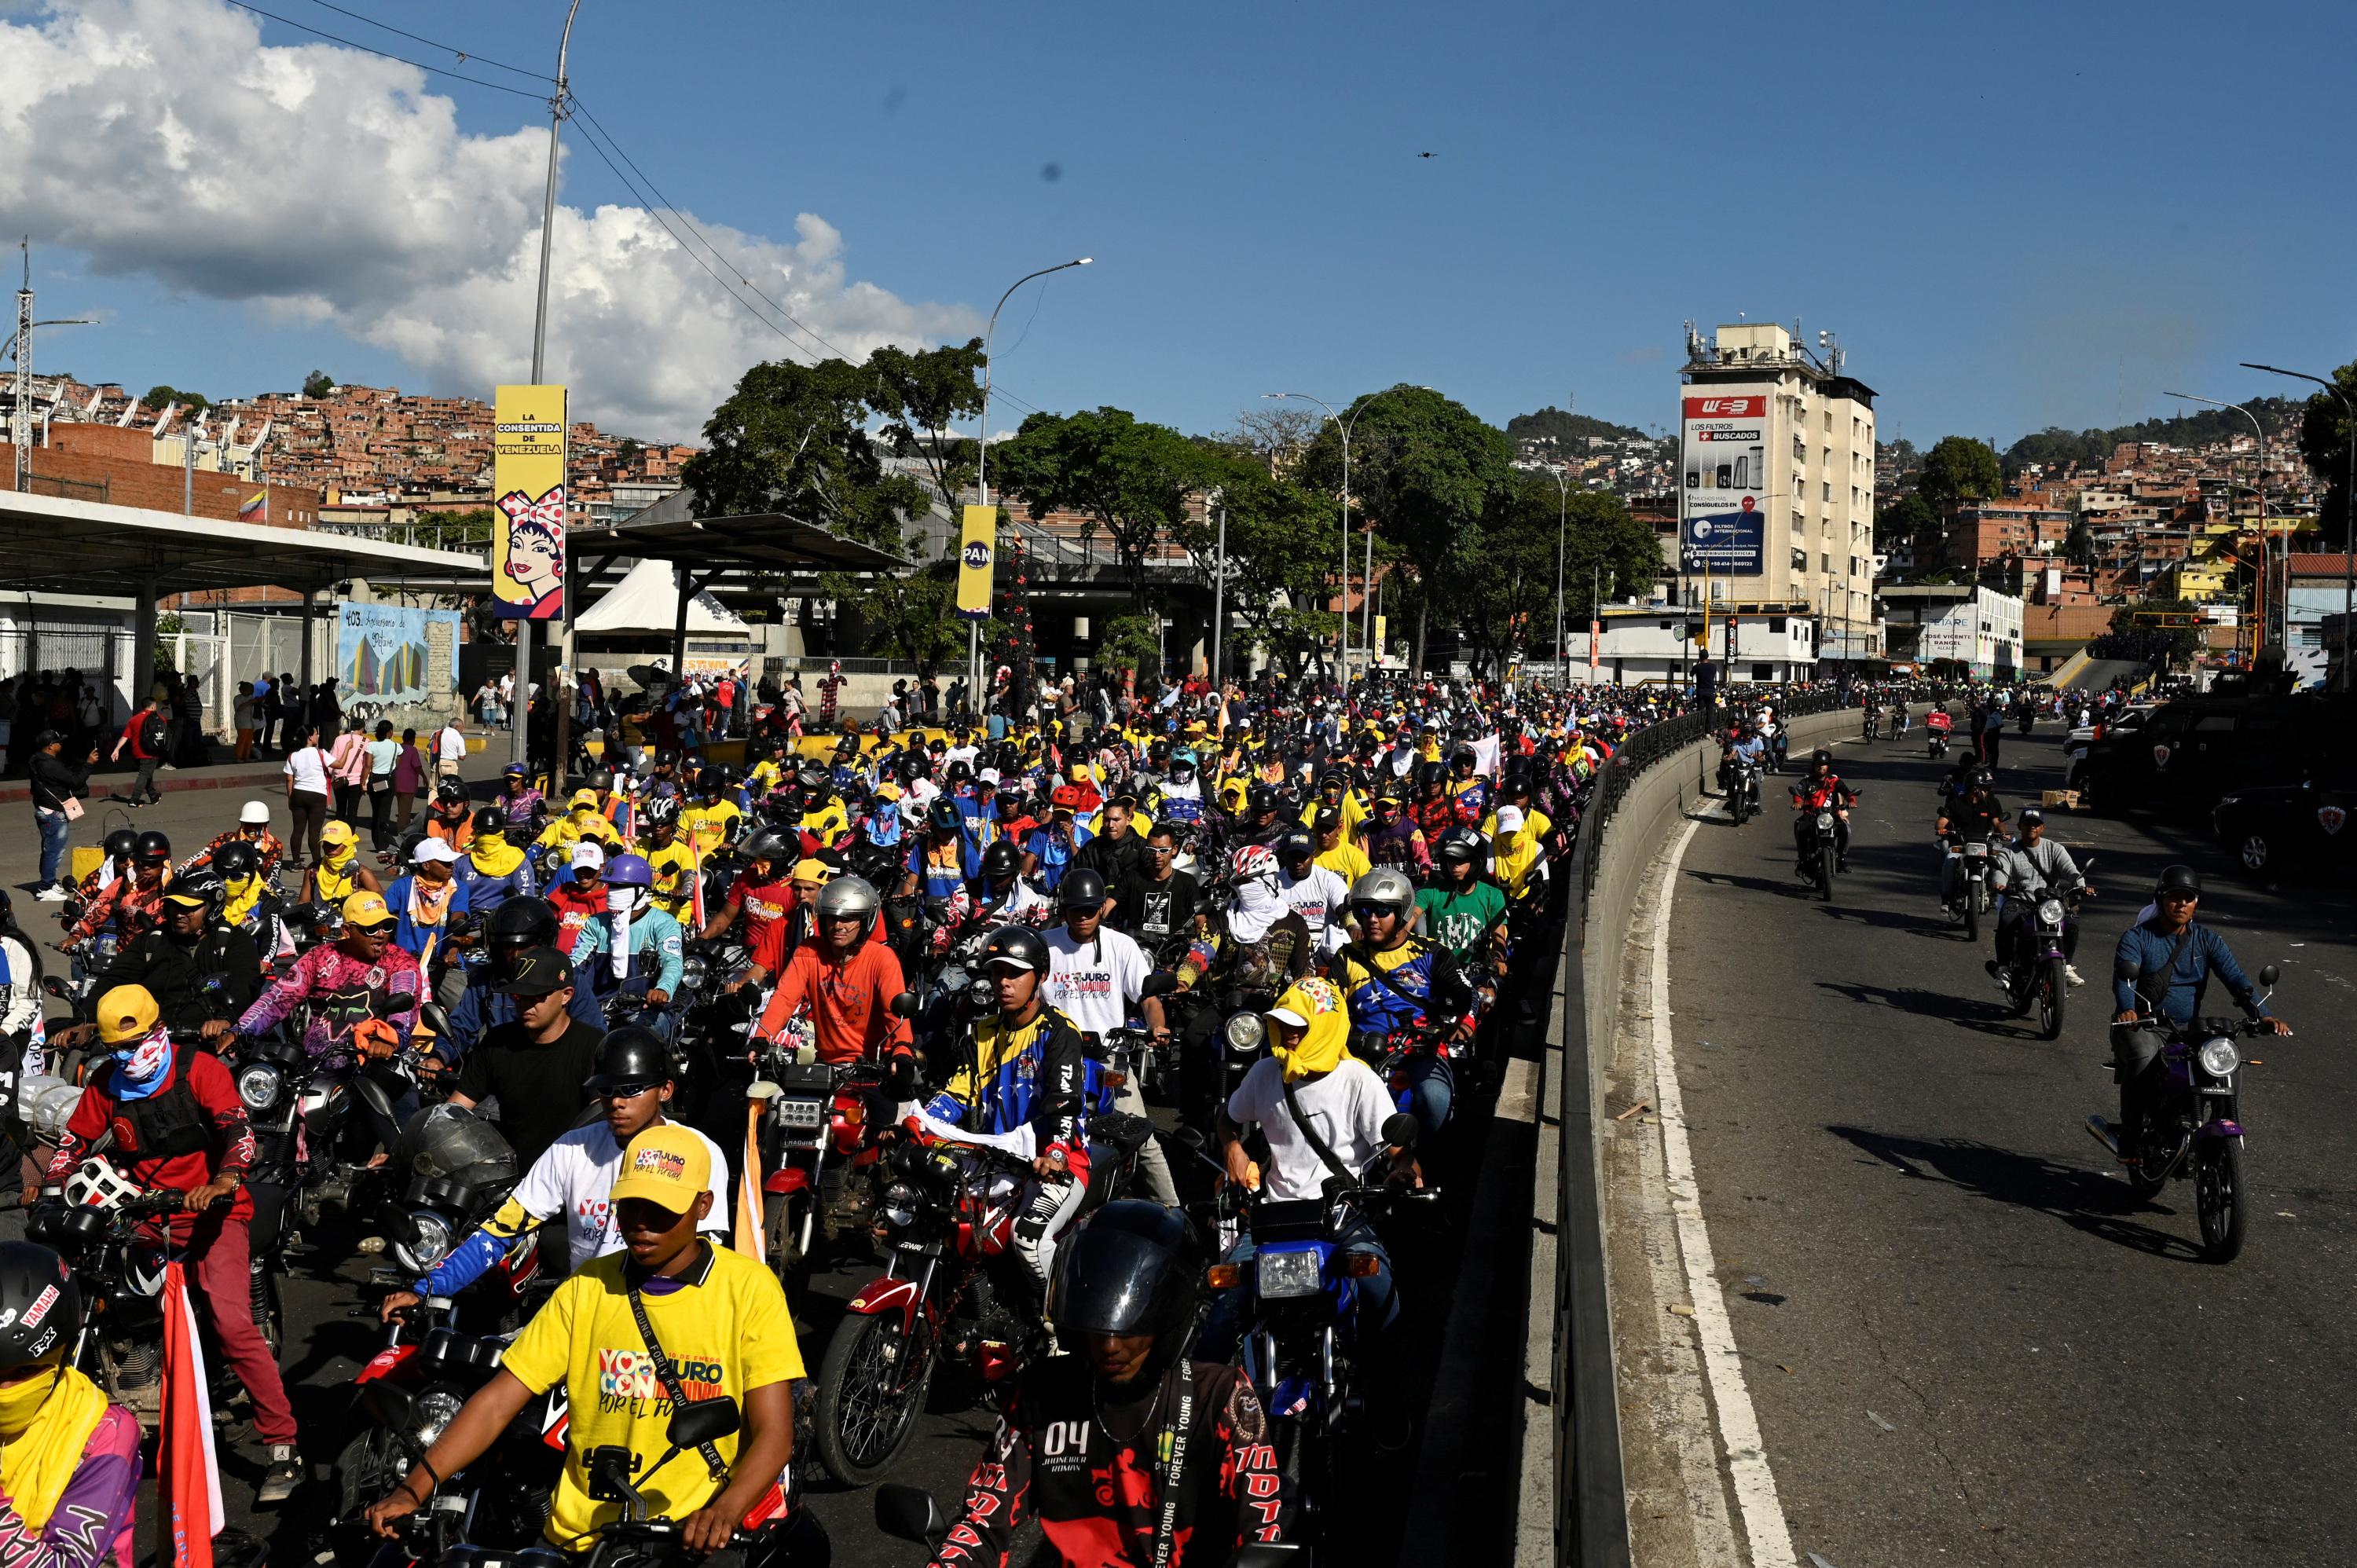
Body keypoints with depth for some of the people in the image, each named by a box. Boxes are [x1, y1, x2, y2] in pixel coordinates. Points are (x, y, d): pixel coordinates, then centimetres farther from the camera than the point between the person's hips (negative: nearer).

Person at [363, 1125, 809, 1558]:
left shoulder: (748, 1288, -4)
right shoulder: (588, 1288, 6)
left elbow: (773, 1433, -10)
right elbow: (497, 1402, 2)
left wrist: (726, 1510, -29)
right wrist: (414, 1489, -12)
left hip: (695, 1540, -3)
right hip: (584, 1537, 3)